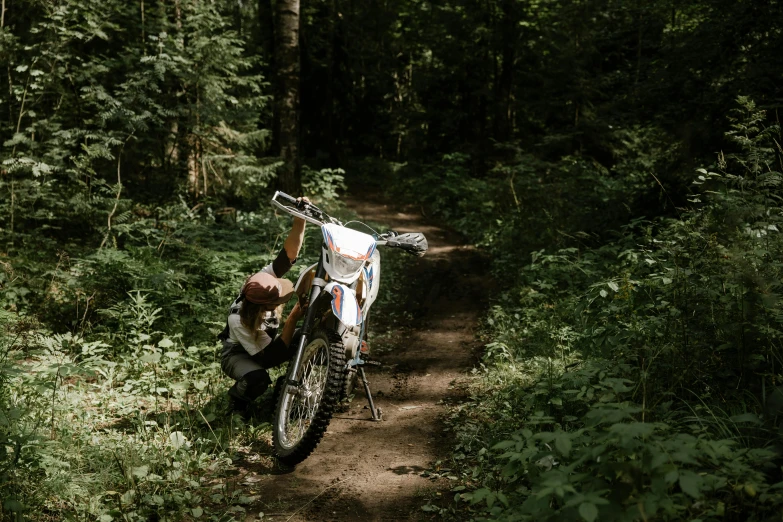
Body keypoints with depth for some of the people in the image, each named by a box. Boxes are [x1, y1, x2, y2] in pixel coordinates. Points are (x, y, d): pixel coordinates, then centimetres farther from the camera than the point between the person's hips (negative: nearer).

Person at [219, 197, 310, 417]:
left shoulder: (264, 278, -26)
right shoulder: (239, 321, -38)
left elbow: (289, 253, -35)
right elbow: (271, 358, -36)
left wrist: (299, 220, -52)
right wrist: (293, 319, -42)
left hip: (266, 343, 6)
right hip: (238, 354, -6)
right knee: (258, 378, -40)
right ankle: (237, 396, -2)